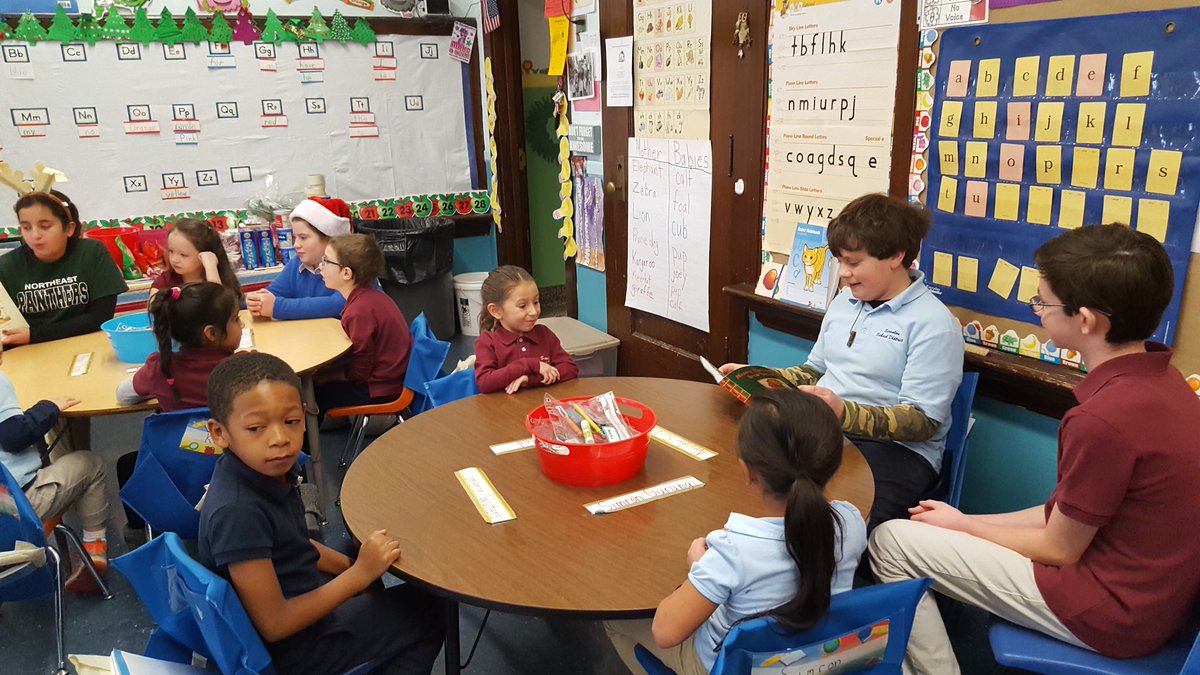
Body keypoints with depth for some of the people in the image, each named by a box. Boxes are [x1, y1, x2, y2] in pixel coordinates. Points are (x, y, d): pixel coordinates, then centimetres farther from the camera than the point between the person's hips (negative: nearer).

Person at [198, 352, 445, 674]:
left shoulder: (268, 471, -9)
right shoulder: (237, 513, -34)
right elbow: (274, 625, -29)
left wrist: (354, 565, -3)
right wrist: (360, 573, -24)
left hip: (298, 599, 8)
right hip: (287, 649, -8)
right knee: (428, 610, 4)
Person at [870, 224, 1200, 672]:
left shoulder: (1103, 417, -29)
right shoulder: (1161, 378, 0)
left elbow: (1058, 550, -16)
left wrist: (961, 525, -1)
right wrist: (967, 521, 6)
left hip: (1113, 612, -9)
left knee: (891, 543, -7)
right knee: (933, 529, 17)